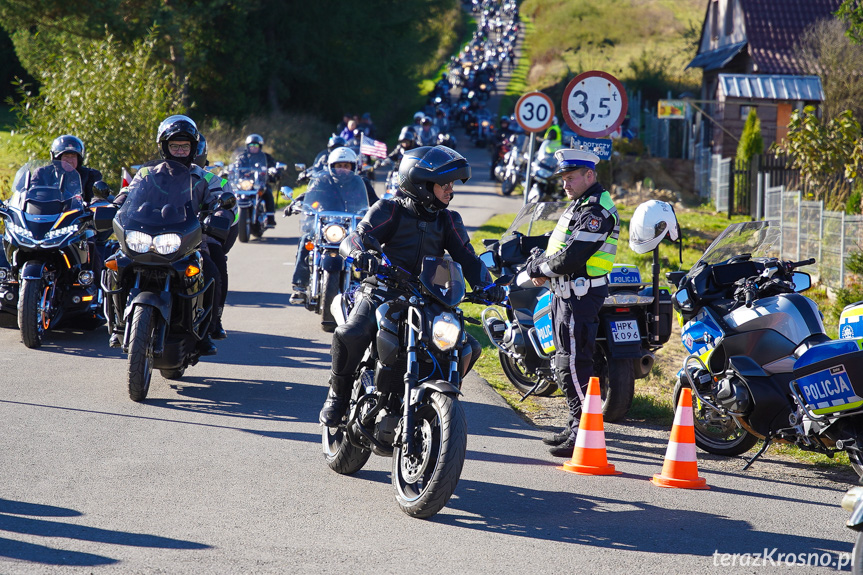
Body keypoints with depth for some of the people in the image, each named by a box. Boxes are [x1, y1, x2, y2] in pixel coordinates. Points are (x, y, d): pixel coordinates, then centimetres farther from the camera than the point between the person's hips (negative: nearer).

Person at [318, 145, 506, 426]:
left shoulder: (448, 220, 10)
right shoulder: (390, 210, -3)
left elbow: (466, 257, 4)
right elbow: (352, 241, -12)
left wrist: (487, 286, -16)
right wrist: (361, 254, -37)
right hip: (382, 293, -4)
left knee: (468, 348, -9)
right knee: (350, 334, -31)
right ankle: (338, 393, -5)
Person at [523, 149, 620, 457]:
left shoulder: (596, 210, -18)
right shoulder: (581, 204, 17)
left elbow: (571, 257, -24)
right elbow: (560, 244, 24)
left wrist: (538, 268, -8)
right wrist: (541, 265, 5)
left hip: (580, 294, -11)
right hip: (567, 293, 11)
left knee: (573, 364, -12)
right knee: (565, 363, 17)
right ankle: (576, 426, 26)